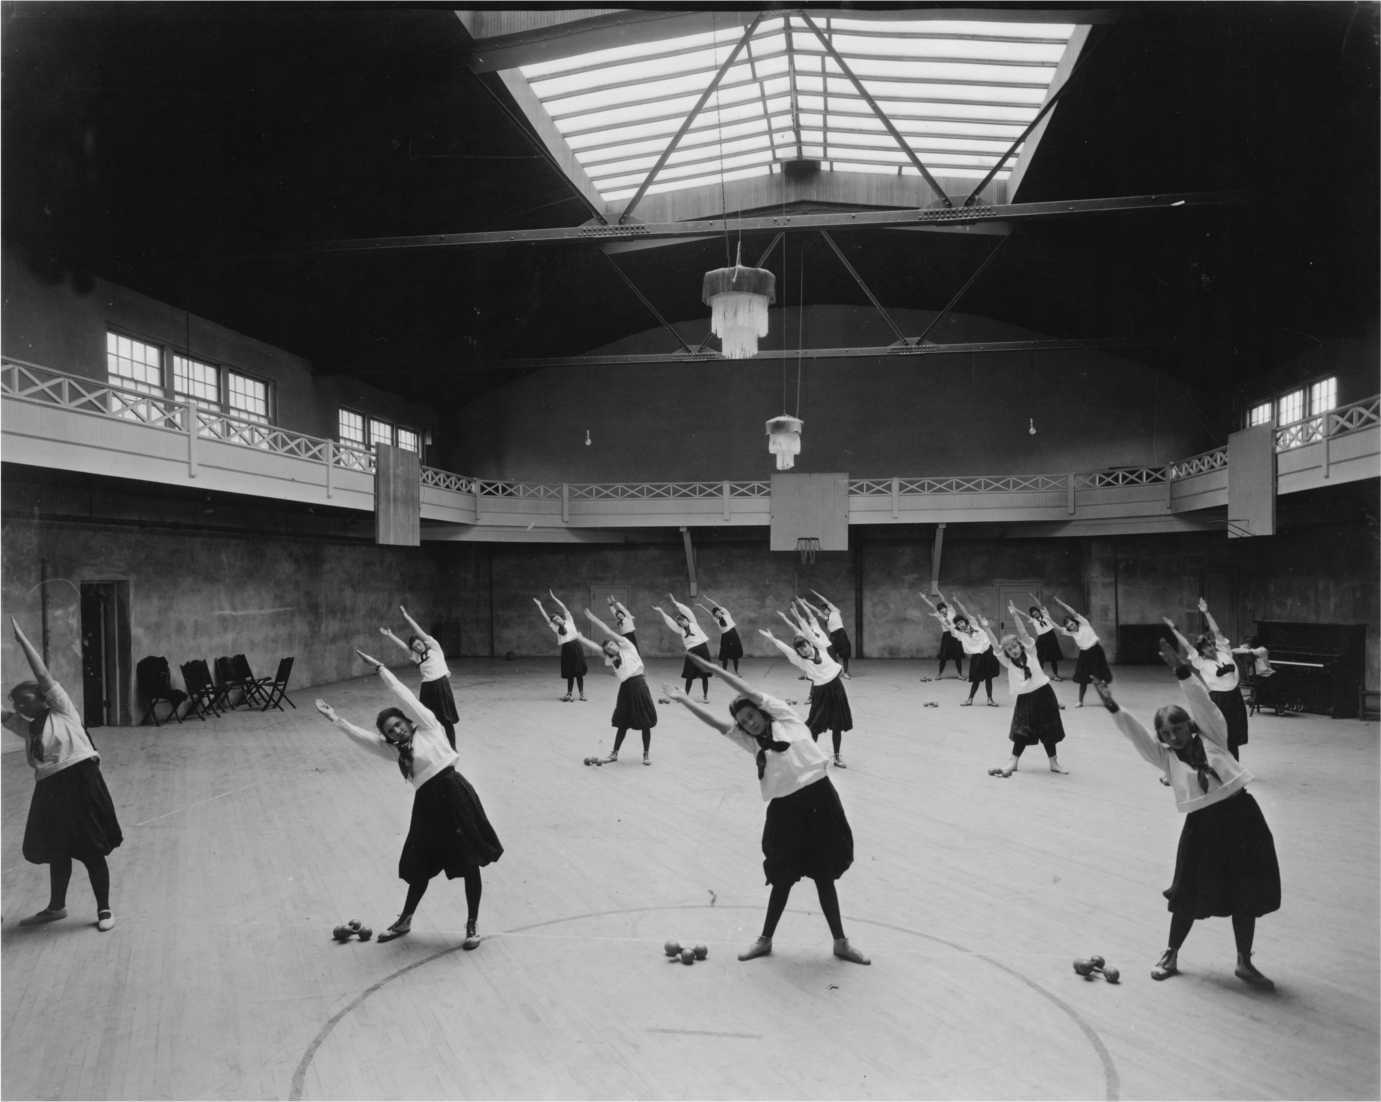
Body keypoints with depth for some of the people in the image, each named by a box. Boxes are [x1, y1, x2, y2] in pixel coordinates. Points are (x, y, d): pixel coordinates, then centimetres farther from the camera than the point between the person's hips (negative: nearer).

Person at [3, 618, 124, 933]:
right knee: (57, 851, 19)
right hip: (50, 790, 7)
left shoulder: (62, 709, -2)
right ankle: (56, 907, 37)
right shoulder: (29, 728, 15)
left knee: (91, 851, 0)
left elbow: (43, 675, -7)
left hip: (79, 782, -7)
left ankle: (104, 909, 12)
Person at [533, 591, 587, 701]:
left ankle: (582, 693, 5)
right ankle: (569, 693, 17)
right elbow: (545, 617, 8)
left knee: (578, 672, 0)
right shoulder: (555, 628, 10)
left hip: (575, 646, -3)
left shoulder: (569, 621, 5)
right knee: (569, 673, 6)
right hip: (565, 649, 3)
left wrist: (553, 597, -3)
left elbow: (564, 608, -1)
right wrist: (539, 605, 6)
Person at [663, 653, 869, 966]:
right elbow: (717, 723, 4)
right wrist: (683, 700, 0)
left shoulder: (785, 717, 0)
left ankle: (841, 942, 22)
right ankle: (765, 940, 29)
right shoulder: (752, 742, 9)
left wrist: (715, 670, -6)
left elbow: (752, 694, -7)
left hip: (819, 799, -3)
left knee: (824, 876, 8)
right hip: (785, 809, 3)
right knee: (783, 879, 11)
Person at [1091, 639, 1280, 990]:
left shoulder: (1212, 737, 2)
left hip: (1242, 817, 0)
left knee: (1248, 895, 9)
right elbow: (1136, 734, -9)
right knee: (1189, 895, 7)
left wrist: (1184, 673, -27)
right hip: (1202, 825, 0)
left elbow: (1202, 705, -13)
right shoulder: (1167, 757, 3)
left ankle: (1245, 963, 28)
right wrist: (1113, 707, -24)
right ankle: (1171, 955, 28)